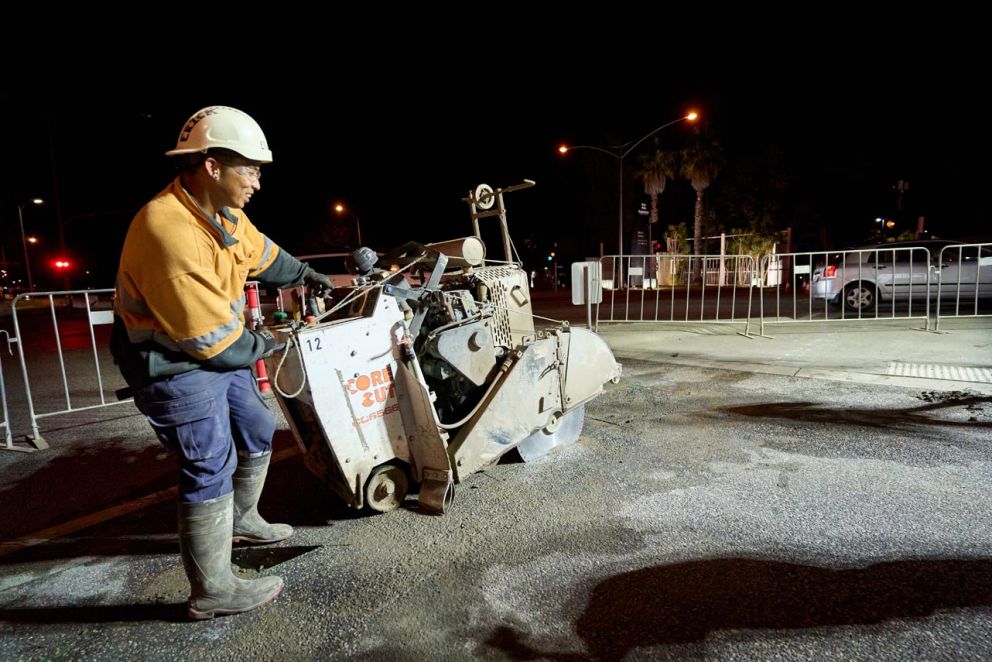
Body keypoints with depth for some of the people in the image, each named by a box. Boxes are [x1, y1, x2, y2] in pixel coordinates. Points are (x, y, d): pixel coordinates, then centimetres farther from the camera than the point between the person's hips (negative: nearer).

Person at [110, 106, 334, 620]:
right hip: (175, 366, -9)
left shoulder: (221, 211, -2)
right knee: (212, 469, -2)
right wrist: (261, 345, -10)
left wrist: (303, 274, 32)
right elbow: (210, 337, -27)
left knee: (257, 432, 20)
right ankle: (212, 592, 15)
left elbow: (259, 252, 21)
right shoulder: (170, 231, -31)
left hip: (217, 352, 9)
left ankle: (241, 521, 43)